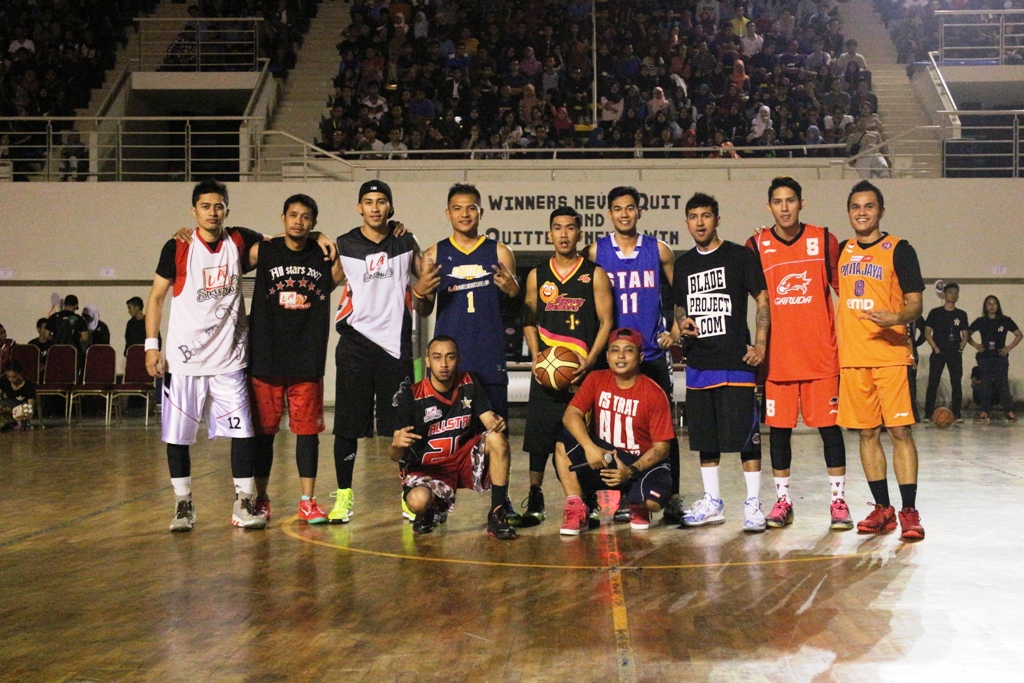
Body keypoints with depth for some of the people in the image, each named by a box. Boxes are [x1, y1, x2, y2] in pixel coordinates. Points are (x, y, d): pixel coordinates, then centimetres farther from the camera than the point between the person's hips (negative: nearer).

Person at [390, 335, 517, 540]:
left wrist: (497, 424, -33)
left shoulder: (468, 383, -2)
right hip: (427, 468, -3)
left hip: (466, 459, 3)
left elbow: (490, 421, -8)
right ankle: (433, 510, 5)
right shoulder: (412, 396, -14)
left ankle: (497, 515, -16)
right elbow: (396, 457, -15)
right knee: (418, 500, -35)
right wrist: (396, 444, -40)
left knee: (497, 439, -26)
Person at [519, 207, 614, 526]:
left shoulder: (595, 274, 4)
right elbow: (528, 320, 13)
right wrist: (536, 354, -4)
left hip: (585, 370, -2)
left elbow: (606, 322, 1)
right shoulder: (537, 276, 11)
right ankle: (535, 500, 10)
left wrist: (590, 360, -11)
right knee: (538, 437, 1)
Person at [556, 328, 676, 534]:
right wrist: (589, 447, -32)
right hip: (601, 457, 2)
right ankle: (576, 510, -17)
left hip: (640, 463, -2)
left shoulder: (654, 394, -11)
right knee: (564, 443, -25)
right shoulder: (596, 380, -3)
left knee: (654, 499, -32)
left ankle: (637, 507, 8)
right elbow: (571, 415, -15)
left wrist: (631, 471, -26)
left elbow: (661, 447, -12)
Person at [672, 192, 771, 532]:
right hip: (698, 363, 5)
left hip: (736, 362, -5)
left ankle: (753, 503, 2)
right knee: (705, 437, 10)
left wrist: (760, 343, -12)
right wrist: (681, 324, 1)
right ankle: (712, 503, 21)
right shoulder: (683, 264, 14)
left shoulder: (740, 256, -1)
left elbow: (762, 300, -2)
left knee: (745, 433, -5)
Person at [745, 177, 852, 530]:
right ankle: (782, 500, 17)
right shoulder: (757, 246, 3)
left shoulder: (824, 241, 1)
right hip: (777, 354, 1)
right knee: (778, 427, 6)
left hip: (821, 354, -1)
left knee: (829, 425, 2)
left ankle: (839, 500, 11)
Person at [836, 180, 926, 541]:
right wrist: (835, 340, 17)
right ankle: (882, 508, 16)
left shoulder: (899, 250, -2)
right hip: (852, 357, 5)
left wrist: (896, 317, -26)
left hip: (890, 355, -4)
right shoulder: (842, 250, 12)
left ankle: (909, 511, -3)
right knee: (867, 433, 7)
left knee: (900, 430, -7)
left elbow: (915, 303, -6)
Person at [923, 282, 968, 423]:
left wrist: (961, 347, -2)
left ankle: (957, 414, 5)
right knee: (933, 383, -5)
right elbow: (927, 333, 1)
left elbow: (965, 335, 15)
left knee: (957, 383, 0)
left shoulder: (961, 315, 10)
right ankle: (928, 414, -3)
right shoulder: (935, 312, 2)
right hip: (938, 353, -2)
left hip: (955, 354, 2)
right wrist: (935, 348, -8)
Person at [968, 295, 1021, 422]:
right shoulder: (980, 321, 5)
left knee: (1003, 385, -5)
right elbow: (967, 334, 15)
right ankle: (984, 412, 3)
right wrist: (975, 345, 1)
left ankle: (1009, 412, -2)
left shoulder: (1005, 321, 3)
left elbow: (1019, 335, 7)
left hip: (1001, 357, -1)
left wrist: (1009, 347, -2)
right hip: (984, 358, 1)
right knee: (984, 385, 0)